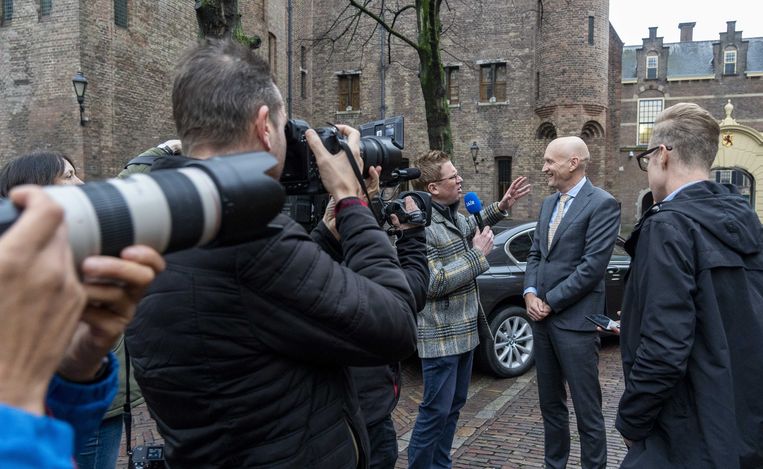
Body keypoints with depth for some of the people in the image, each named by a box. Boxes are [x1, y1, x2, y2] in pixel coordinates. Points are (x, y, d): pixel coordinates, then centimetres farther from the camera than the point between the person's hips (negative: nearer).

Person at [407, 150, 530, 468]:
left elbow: (473, 226, 31)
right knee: (435, 411, 0)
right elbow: (433, 283, -25)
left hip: (465, 330, 9)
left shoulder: (455, 215, 6)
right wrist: (478, 254, -19)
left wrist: (502, 206, 17)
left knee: (454, 406, 18)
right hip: (441, 335, -9)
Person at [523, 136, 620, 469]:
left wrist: (550, 302, -13)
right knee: (550, 403, 18)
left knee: (587, 409, 3)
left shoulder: (602, 204, -10)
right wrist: (530, 293, -2)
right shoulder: (548, 203, 14)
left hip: (575, 319, -7)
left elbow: (592, 266, -17)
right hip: (541, 317, 8)